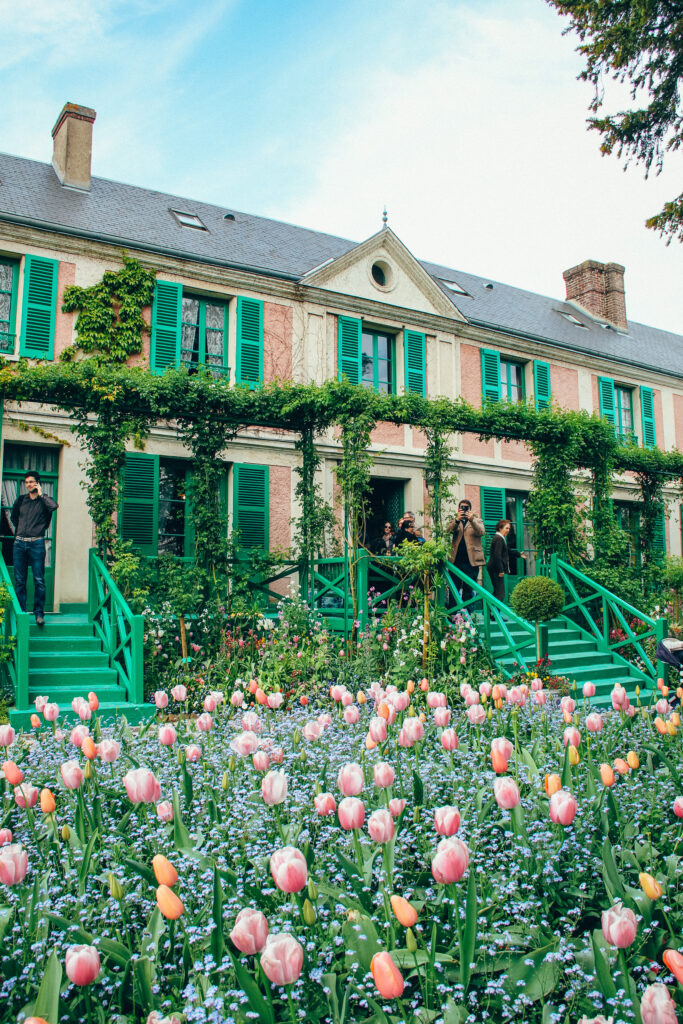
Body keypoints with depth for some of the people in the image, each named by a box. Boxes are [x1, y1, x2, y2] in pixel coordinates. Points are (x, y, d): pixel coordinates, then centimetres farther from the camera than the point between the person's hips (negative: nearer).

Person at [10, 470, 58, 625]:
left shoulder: (44, 500, 4)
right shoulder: (21, 499, 13)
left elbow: (54, 506, -20)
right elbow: (13, 516, 29)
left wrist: (40, 494, -7)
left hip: (36, 543, -3)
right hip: (19, 543, 3)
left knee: (39, 580, -6)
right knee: (19, 580, 4)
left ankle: (39, 613, 0)